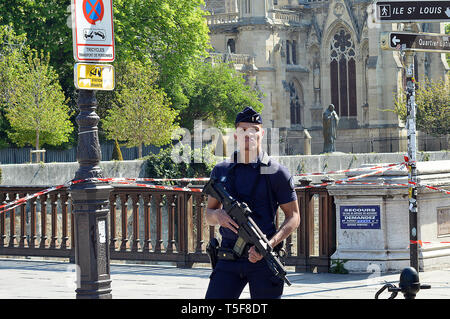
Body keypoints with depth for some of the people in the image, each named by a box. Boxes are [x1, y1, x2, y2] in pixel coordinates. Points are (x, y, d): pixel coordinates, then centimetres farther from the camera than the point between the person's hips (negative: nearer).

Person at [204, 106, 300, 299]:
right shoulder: (221, 171, 11)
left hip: (263, 258, -3)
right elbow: (209, 214, 17)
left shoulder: (277, 173, 1)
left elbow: (293, 217, 2)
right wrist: (218, 215, -9)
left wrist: (269, 245, -14)